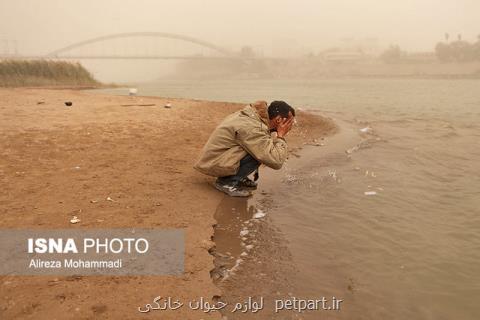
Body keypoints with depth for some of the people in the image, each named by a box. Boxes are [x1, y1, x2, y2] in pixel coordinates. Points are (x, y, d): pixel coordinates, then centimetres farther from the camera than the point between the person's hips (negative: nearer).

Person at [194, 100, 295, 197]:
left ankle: (237, 177, 10)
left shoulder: (252, 115, 0)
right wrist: (281, 136, -17)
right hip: (215, 165, -9)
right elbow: (276, 162, -30)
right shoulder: (252, 129, -27)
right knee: (262, 151, -23)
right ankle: (227, 182, -10)